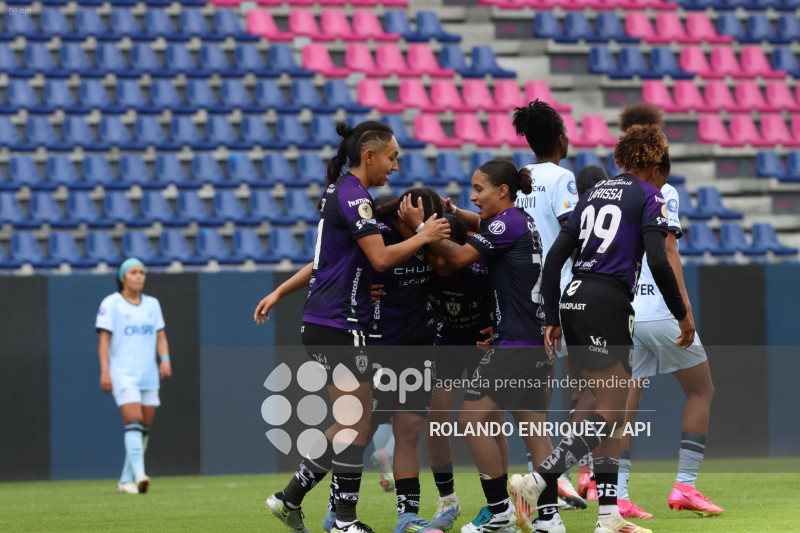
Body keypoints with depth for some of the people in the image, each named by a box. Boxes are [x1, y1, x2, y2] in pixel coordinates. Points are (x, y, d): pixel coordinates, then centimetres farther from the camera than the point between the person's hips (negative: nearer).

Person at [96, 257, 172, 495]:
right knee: (133, 422, -20)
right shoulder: (111, 304, -2)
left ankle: (125, 480, 12)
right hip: (123, 375, -6)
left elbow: (160, 336, 15)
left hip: (149, 375, 6)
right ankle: (139, 475, -30)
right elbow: (103, 339, -5)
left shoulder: (152, 304, 14)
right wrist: (105, 371, -14)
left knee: (144, 429, 4)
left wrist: (165, 359, -3)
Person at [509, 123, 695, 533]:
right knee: (610, 413, -6)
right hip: (608, 303, -8)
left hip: (573, 300, 8)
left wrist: (553, 320, 15)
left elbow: (554, 258, 13)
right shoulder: (648, 196, 0)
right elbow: (658, 262, -12)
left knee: (610, 410, 12)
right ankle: (535, 484, -21)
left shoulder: (593, 194, 19)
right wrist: (682, 315, -3)